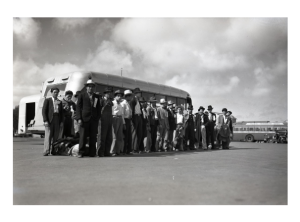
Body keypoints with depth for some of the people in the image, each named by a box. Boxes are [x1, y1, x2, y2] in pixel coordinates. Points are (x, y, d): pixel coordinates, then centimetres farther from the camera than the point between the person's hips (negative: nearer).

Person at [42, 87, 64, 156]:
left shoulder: (59, 102, 16)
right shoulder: (47, 100, 6)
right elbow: (44, 111, -1)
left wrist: (61, 121, 4)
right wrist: (45, 121, -11)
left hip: (57, 121, 4)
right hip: (49, 120, -4)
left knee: (55, 136, 1)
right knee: (48, 136, -9)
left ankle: (53, 151, 6)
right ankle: (46, 151, -12)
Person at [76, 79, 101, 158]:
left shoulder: (97, 97, 16)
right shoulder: (82, 95, 7)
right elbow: (78, 107, 2)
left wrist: (98, 118, 5)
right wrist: (79, 118, -7)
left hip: (94, 120, 3)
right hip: (84, 119, -3)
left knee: (93, 137, 2)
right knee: (83, 136, -3)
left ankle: (92, 153, 9)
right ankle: (81, 152, 5)